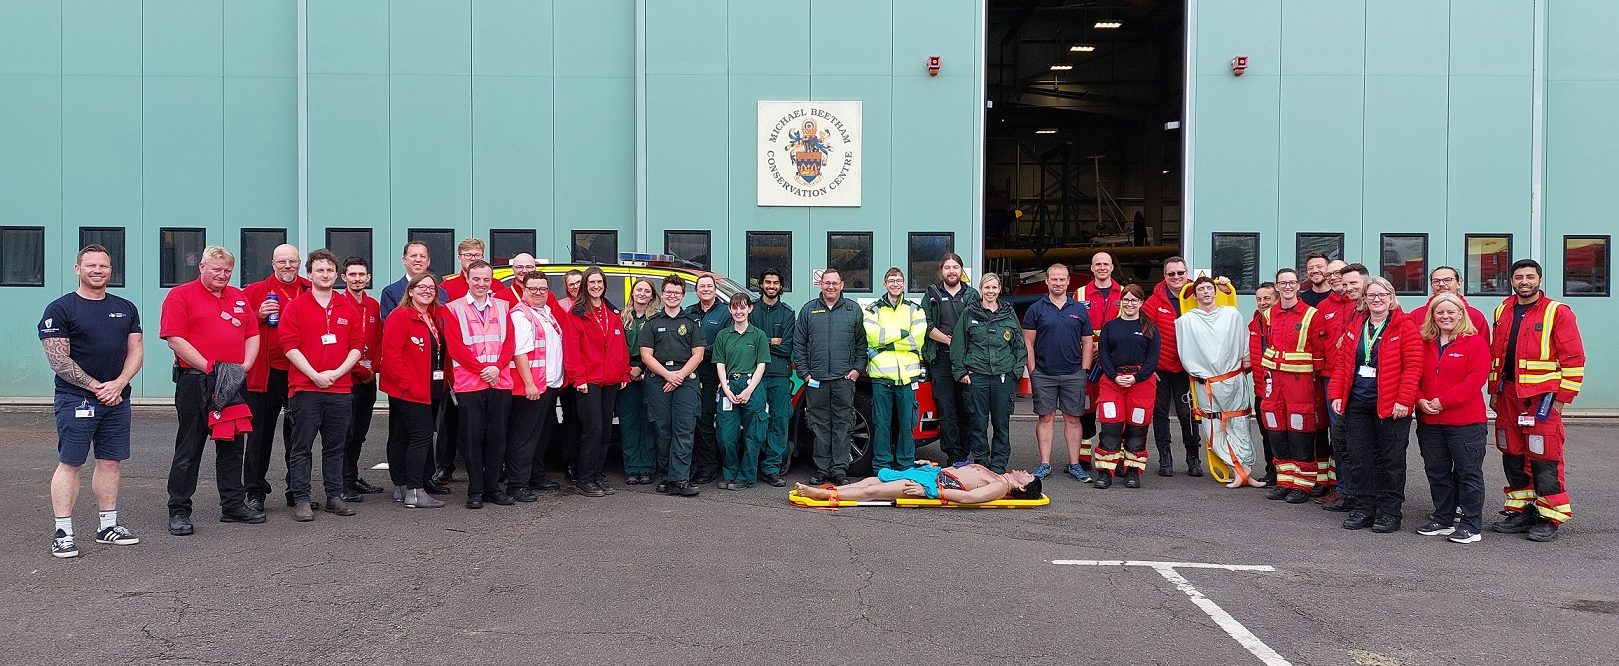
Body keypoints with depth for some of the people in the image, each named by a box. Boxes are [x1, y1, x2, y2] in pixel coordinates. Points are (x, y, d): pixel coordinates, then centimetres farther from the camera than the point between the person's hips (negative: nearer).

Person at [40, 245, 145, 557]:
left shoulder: (126, 308, 13)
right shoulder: (60, 309, -2)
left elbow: (136, 350, 10)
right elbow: (58, 359, -9)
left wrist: (118, 384, -7)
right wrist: (96, 387, -12)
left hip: (117, 399, 5)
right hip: (76, 399, -5)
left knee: (110, 461, 8)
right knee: (70, 463, -4)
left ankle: (108, 526, 17)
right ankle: (62, 533, 0)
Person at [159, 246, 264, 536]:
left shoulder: (239, 297, 16)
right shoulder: (180, 295, -3)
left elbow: (252, 335, 15)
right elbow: (175, 339, -12)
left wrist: (245, 365, -2)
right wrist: (209, 367, -17)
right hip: (195, 382, -6)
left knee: (231, 446, 12)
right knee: (189, 449, 0)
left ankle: (233, 505, 21)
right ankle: (179, 511, 7)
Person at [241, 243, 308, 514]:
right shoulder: (255, 291, 4)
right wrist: (259, 315, -14)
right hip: (265, 373, -1)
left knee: (297, 434, 10)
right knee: (260, 433, 3)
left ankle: (297, 491, 20)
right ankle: (255, 492, 11)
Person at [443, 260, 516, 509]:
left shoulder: (502, 308, 13)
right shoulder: (454, 309, 2)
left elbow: (510, 341, 6)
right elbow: (455, 346, -6)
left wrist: (497, 368, -10)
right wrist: (481, 369, -12)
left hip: (499, 383, 3)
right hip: (468, 383, -3)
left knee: (497, 437, 5)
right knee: (472, 438, -1)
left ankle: (493, 488, 14)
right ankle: (475, 491, 7)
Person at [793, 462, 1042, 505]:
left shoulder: (1001, 487, -8)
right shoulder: (993, 475, 20)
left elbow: (969, 496, -23)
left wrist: (933, 491, -27)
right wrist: (932, 465, 19)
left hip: (935, 485, -9)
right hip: (935, 472, 9)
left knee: (872, 491, -16)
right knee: (872, 480, 2)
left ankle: (826, 494, -16)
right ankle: (826, 489, 0)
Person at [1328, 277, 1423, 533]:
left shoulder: (1405, 327, -6)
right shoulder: (1355, 327, 10)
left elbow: (1413, 366, -12)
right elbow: (1342, 362, 12)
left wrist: (1404, 399, -18)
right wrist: (1337, 394, 4)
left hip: (1391, 406, -5)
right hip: (1357, 404, 5)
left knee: (1391, 459, 4)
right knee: (1359, 459, 8)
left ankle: (1390, 512, 13)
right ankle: (1362, 509, 18)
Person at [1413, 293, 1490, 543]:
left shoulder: (1475, 342, -6)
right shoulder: (1424, 344, 10)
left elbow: (1476, 378, -15)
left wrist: (1443, 401, -19)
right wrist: (1420, 400, -8)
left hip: (1465, 421, -6)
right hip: (1429, 420, 6)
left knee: (1468, 472, 1)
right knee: (1437, 472, 13)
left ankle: (1471, 525, 8)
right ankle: (1443, 519, 25)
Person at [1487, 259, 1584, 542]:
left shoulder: (1558, 312, -5)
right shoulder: (1503, 311, 12)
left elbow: (1574, 359, -7)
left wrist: (1562, 397, -10)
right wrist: (1494, 390, 14)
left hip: (1542, 396, -6)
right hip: (1508, 395, 6)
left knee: (1544, 460, -5)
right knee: (1513, 457, 11)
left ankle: (1549, 519, 5)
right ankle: (1520, 512, 22)